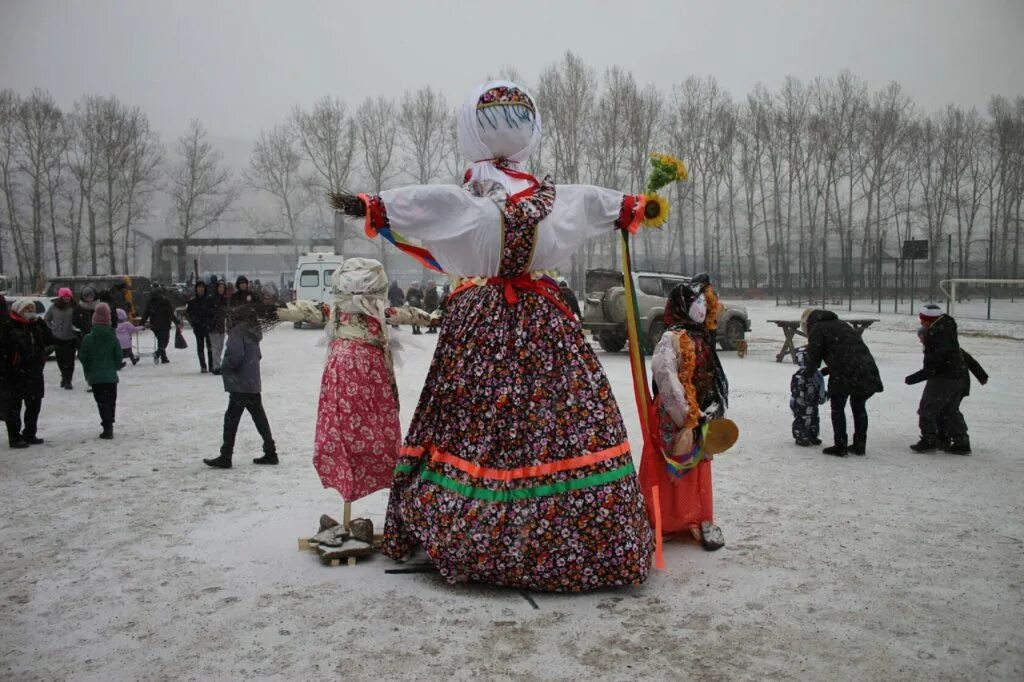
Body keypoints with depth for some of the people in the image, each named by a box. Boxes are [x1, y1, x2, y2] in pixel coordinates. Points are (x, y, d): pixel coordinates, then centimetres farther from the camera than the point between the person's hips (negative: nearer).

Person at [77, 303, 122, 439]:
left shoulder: (88, 338, -7)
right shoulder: (113, 338, -3)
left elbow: (82, 357, -2)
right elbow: (119, 357, -1)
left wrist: (88, 371, 13)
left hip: (95, 376, -2)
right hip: (111, 375, 2)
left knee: (102, 402, -1)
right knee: (111, 400, 13)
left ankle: (107, 428, -7)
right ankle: (109, 426, 18)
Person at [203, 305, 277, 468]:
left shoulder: (238, 332, -11)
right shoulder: (254, 334, 13)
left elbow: (235, 355, -22)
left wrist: (225, 366, -5)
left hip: (240, 385, -8)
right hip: (254, 384, 8)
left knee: (231, 419, -2)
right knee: (260, 418, 11)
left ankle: (225, 457, 1)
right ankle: (270, 453, 14)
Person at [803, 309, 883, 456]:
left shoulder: (817, 329, 5)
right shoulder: (841, 324, 29)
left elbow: (814, 357, 1)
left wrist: (808, 374, 19)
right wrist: (824, 371, 34)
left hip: (845, 373, -7)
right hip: (867, 369, 7)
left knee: (837, 407, 8)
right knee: (859, 406, 20)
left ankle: (840, 446, 9)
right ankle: (860, 445, 26)